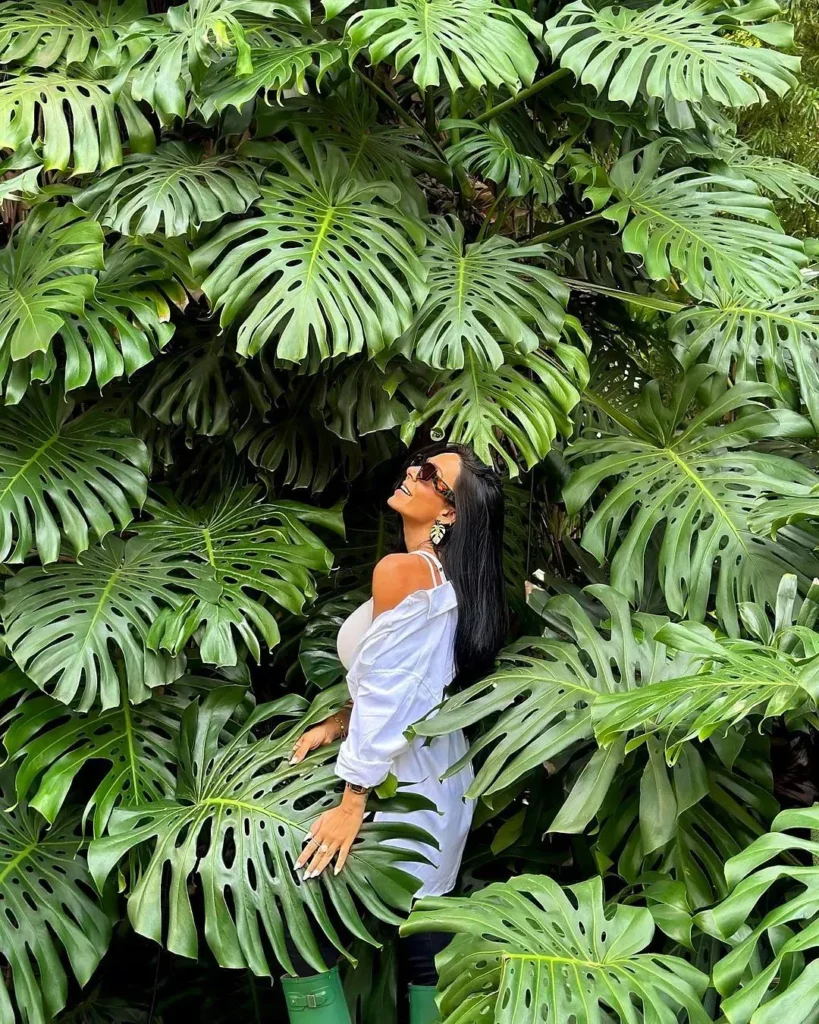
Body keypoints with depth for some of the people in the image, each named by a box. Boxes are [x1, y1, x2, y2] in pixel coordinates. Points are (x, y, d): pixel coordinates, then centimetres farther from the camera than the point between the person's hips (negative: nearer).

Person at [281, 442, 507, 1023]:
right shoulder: (456, 578, 7)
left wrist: (352, 804, -19)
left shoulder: (402, 570, -19)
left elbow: (385, 690, -21)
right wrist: (340, 723, 7)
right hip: (441, 781, 9)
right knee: (425, 943, 16)